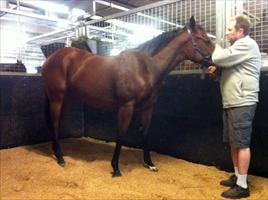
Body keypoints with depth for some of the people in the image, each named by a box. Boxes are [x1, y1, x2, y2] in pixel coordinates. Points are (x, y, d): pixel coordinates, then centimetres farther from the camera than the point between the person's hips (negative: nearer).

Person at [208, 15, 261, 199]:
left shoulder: (246, 45, -11)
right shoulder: (240, 46, 22)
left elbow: (220, 58, -21)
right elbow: (227, 65, 28)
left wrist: (217, 47, 2)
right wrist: (217, 69, 7)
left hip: (242, 104, -10)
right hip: (232, 104, 10)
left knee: (242, 144, -5)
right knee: (233, 143, 14)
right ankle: (237, 176, 26)